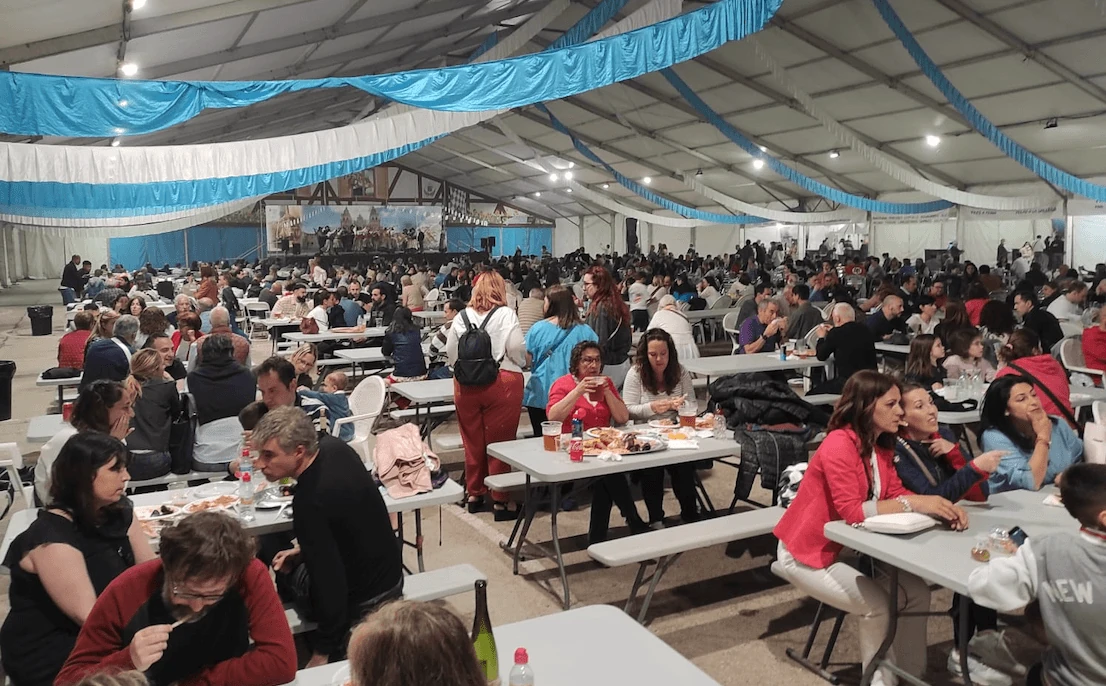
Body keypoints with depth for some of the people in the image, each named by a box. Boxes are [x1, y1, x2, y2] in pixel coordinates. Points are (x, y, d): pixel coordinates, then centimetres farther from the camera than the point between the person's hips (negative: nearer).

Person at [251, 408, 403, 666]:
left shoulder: (310, 503, -35)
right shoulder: (334, 446, -10)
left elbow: (329, 581, -29)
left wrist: (322, 652, -17)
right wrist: (304, 550, 7)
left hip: (363, 602, -9)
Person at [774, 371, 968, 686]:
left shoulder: (881, 446, 2)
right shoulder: (839, 444, -26)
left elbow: (896, 494, -3)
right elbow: (851, 512, -31)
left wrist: (940, 507, -20)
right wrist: (913, 503, -32)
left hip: (849, 546, 8)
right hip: (808, 552, -8)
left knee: (916, 592, -2)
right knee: (879, 605, -17)